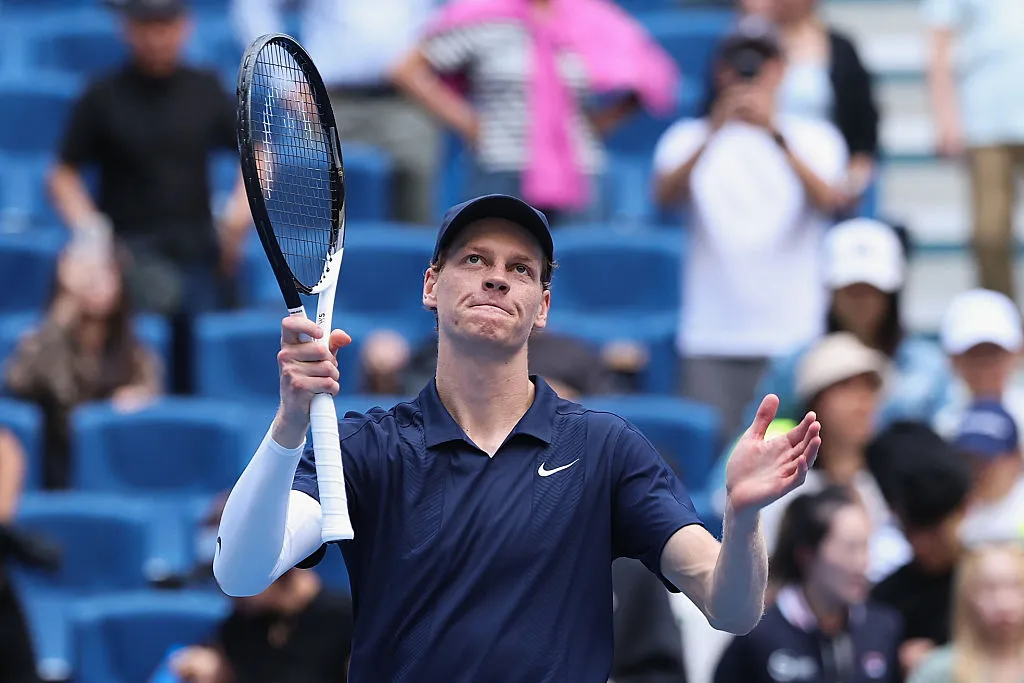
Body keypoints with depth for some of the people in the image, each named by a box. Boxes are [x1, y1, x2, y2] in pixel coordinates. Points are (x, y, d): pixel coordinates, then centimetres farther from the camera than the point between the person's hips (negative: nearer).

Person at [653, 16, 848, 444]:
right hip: (710, 342, 0)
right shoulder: (689, 138, 9)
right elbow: (665, 195, -11)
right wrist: (713, 133, -27)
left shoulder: (814, 138, 9)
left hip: (792, 337, 0)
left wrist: (776, 136, -26)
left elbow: (825, 199, -11)